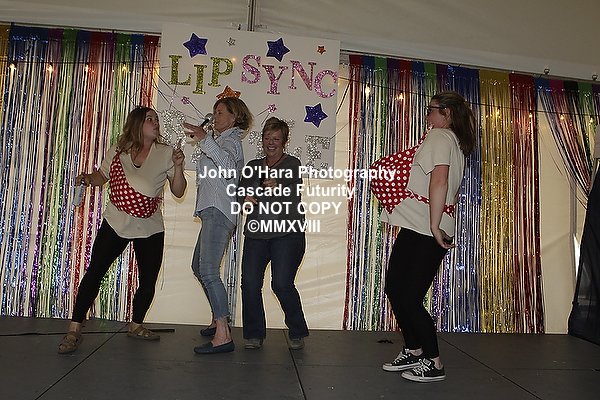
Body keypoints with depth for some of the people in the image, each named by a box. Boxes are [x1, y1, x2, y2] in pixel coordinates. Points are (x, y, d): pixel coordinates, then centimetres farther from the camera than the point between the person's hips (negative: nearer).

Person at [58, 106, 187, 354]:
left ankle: (135, 326, 28)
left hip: (150, 229, 1)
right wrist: (88, 178, -1)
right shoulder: (118, 151, 4)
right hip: (116, 223, 0)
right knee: (94, 273, -5)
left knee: (148, 282, 5)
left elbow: (178, 192, -1)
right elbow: (103, 176, 19)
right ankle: (74, 330, 6)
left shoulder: (165, 154, 1)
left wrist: (178, 166, -16)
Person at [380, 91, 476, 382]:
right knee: (394, 288, 15)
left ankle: (433, 363, 11)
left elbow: (439, 181, -24)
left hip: (423, 233, -10)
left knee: (409, 298, -3)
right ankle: (413, 352, 27)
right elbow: (452, 193, 26)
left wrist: (434, 227, -24)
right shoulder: (456, 144, 21)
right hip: (414, 229, 10)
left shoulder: (439, 136, -9)